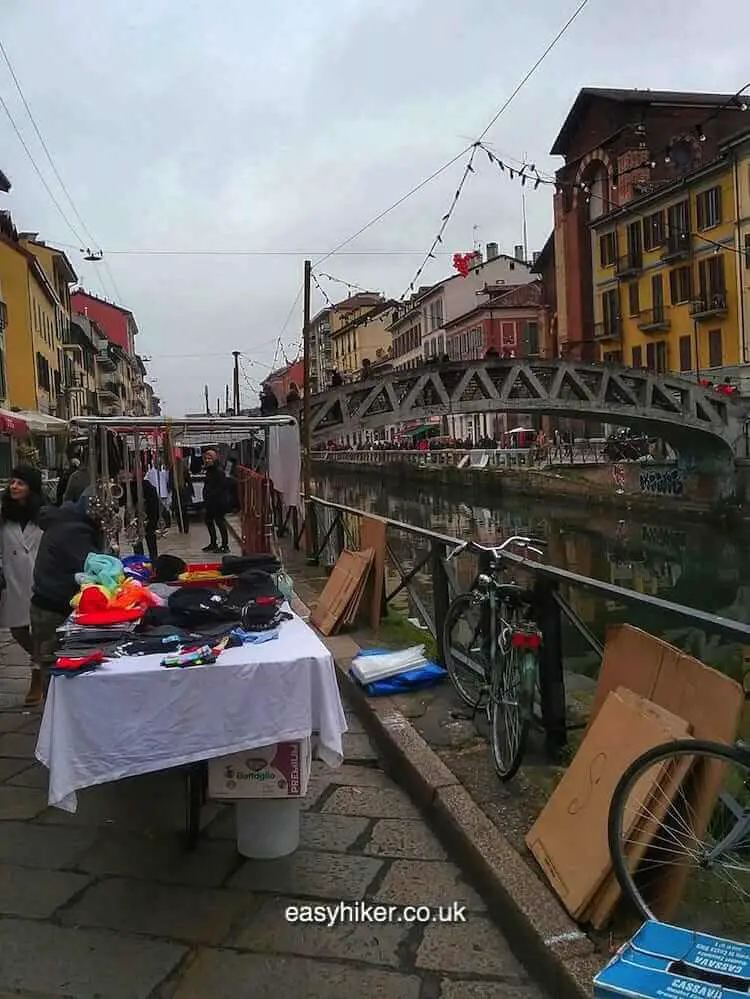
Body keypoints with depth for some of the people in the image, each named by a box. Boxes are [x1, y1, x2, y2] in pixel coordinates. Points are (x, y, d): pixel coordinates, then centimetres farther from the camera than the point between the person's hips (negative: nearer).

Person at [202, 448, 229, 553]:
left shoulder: (219, 471, -15)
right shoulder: (209, 470, 13)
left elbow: (223, 486, -20)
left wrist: (211, 494, -19)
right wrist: (206, 495, 4)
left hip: (218, 502, -10)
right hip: (210, 502, 10)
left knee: (220, 522, -5)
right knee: (209, 521, 16)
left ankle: (225, 545, 3)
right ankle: (213, 544, 28)